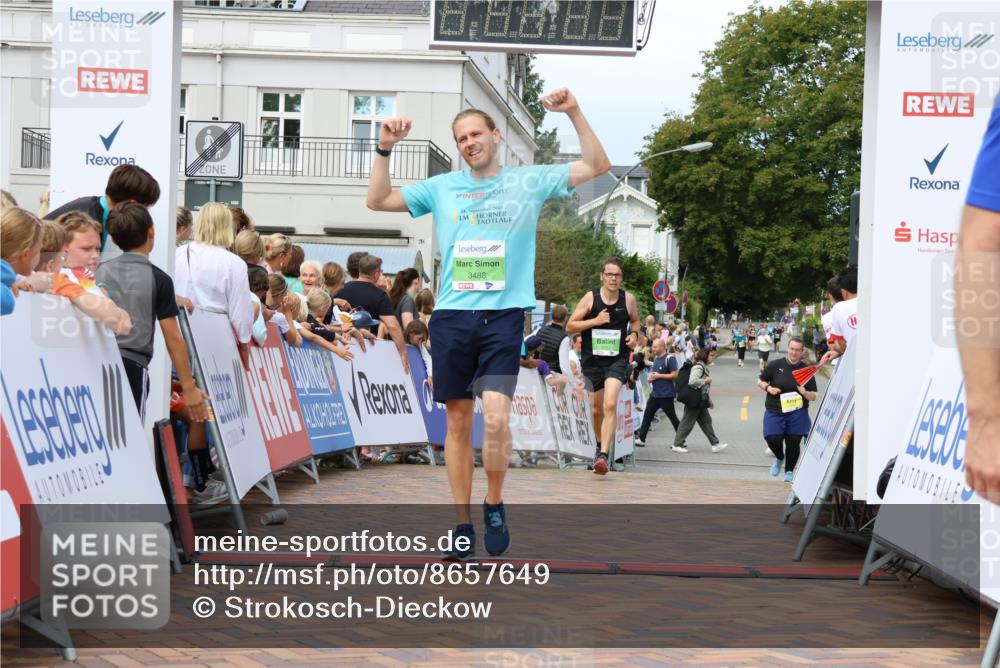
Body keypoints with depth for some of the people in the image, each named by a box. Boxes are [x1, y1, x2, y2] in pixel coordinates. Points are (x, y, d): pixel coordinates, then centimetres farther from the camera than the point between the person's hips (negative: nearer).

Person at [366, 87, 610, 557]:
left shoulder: (529, 181, 7)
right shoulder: (442, 187, 11)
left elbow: (597, 166, 5)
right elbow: (378, 201, 12)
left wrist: (574, 113, -6)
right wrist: (384, 148, 1)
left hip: (504, 315, -2)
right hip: (451, 316, 2)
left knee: (496, 418, -17)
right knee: (458, 423, 6)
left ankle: (494, 506, 7)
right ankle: (463, 525, 16)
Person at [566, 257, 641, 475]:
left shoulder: (629, 299, -1)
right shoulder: (590, 298, -6)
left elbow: (635, 321, 19)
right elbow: (570, 326, -5)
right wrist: (595, 321, -17)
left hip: (617, 360, -1)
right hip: (592, 359, 1)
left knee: (610, 405, -21)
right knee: (597, 408, 15)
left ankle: (603, 455, -25)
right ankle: (600, 445, 41)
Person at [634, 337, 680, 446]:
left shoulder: (669, 359, -13)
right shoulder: (656, 358, 13)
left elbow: (675, 375, -17)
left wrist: (658, 376, -16)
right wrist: (651, 377, 3)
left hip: (666, 394, -8)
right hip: (654, 394, 8)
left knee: (672, 417, 3)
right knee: (647, 415, 4)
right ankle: (641, 439, 6)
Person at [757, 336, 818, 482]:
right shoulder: (775, 365, 0)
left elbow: (813, 397, 5)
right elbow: (760, 382, 11)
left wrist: (805, 393, -17)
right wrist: (768, 388, -10)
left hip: (797, 412, 0)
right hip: (774, 411, 0)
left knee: (793, 442, -1)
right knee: (773, 439, -12)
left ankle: (789, 471, 21)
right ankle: (779, 458, 23)